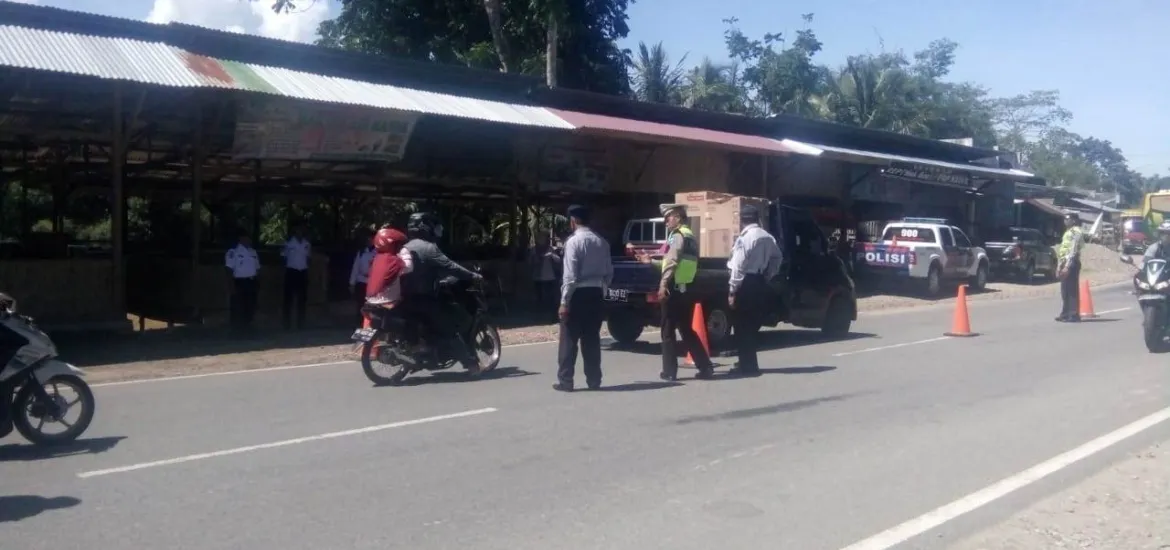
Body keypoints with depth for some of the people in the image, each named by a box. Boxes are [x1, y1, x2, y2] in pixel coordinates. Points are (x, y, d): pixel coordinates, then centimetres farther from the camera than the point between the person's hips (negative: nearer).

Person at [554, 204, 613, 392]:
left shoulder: (574, 241, -12)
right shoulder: (601, 242, 7)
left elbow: (570, 275, -16)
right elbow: (609, 272, 9)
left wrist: (564, 301, -14)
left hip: (578, 294, -6)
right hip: (595, 294, 6)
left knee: (569, 338, 1)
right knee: (592, 338, 12)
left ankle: (565, 381, 2)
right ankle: (594, 380, 14)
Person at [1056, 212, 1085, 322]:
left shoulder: (1076, 232, -10)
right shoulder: (1068, 232, 21)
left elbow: (1073, 251, -18)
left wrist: (1067, 266, -23)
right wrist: (1059, 266, 19)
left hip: (1071, 264, -10)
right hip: (1065, 263, 10)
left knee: (1072, 290, -8)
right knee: (1065, 290, 11)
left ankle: (1074, 315, -8)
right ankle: (1065, 314, 16)